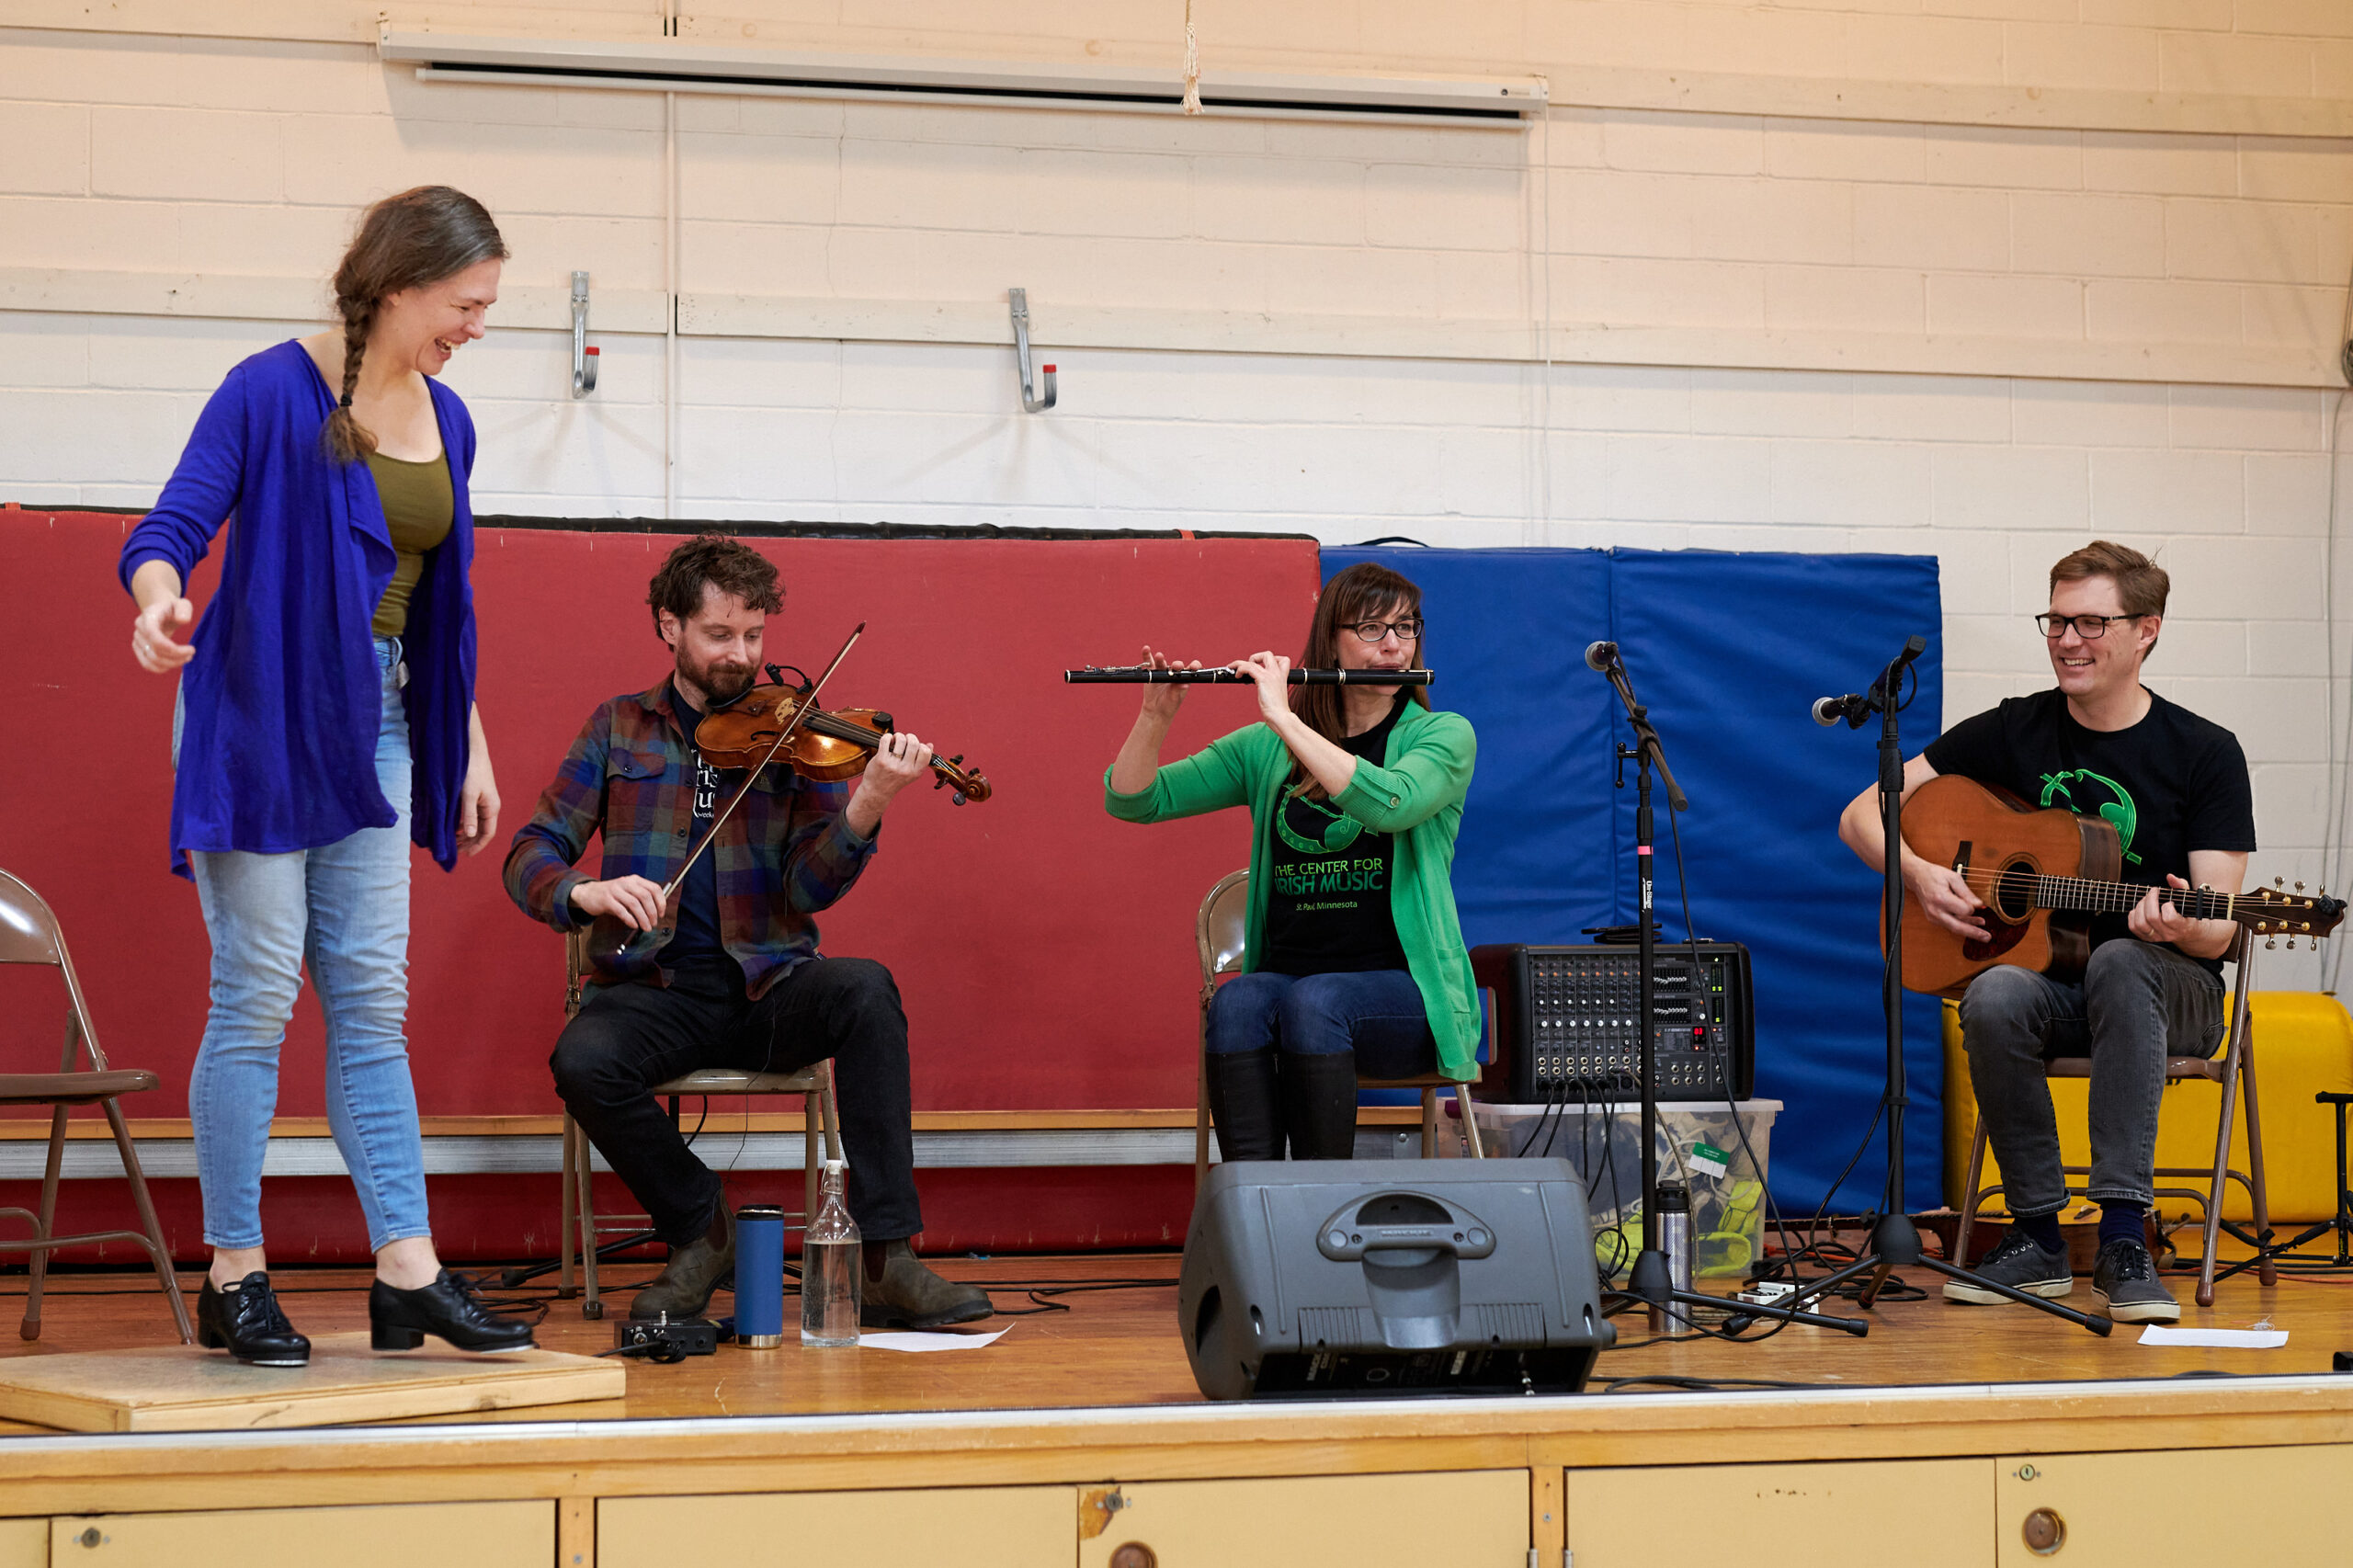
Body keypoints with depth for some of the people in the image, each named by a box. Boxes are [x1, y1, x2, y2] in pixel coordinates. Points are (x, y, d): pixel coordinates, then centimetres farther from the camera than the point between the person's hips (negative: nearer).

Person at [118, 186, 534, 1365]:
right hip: (257, 722, -6)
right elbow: (169, 531, -16)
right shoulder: (272, 394, -11)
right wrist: (161, 603, -38)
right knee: (257, 999, -3)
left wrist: (470, 747, 17)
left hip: (371, 729, 6)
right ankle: (234, 1282, 6)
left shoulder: (445, 422, 9)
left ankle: (409, 1277, 5)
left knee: (372, 1005, 5)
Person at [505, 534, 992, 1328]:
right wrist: (583, 891, -17)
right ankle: (700, 1230, -4)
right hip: (658, 988, 0)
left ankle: (887, 1261, -30)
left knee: (864, 988, -32)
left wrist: (866, 809, -25)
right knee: (582, 1061, -32)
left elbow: (808, 889, -5)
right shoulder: (619, 729, 11)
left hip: (769, 991, 0)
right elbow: (531, 854, 7)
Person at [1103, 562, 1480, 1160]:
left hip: (1402, 990, -2)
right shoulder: (1266, 748, 11)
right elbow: (1131, 801, 8)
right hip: (1286, 972, 2)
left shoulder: (1444, 735, 4)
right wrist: (1156, 717, -10)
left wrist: (1284, 717, -19)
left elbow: (1390, 803, -20)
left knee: (1313, 1001, -35)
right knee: (1236, 1001, -32)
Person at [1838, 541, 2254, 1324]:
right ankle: (2037, 1239, -19)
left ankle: (2122, 1242, -39)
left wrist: (2178, 925, -33)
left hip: (2168, 989, -2)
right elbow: (1864, 814, 6)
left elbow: (2216, 932, -9)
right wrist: (1919, 874, -14)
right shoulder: (2012, 733, 4)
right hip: (2042, 972, 2)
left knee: (2121, 962, -38)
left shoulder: (2204, 753, -3)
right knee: (1995, 999, -34)